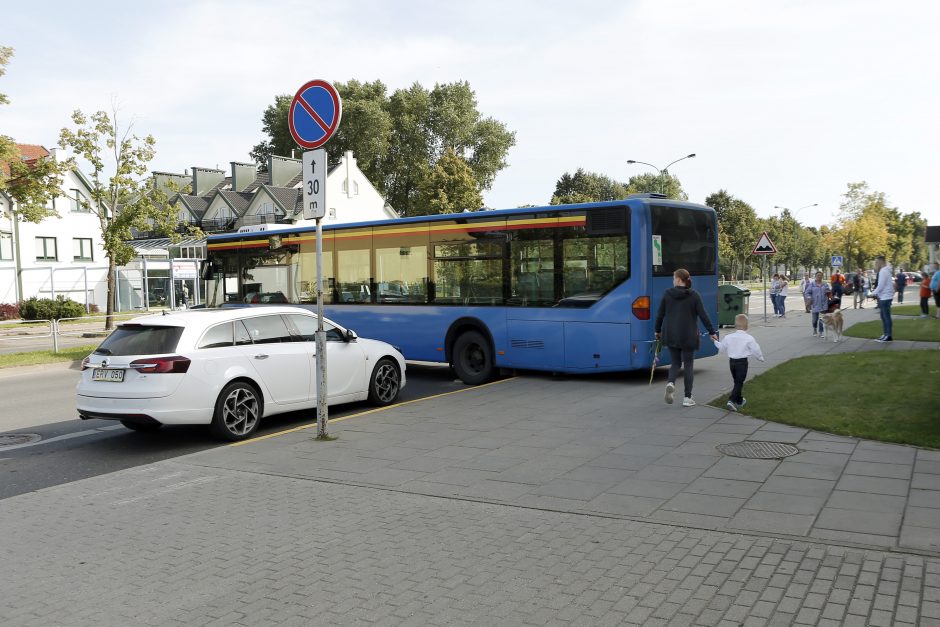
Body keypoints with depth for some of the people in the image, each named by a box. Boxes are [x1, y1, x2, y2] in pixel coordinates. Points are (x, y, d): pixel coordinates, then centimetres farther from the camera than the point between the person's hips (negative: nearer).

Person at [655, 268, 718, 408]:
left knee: (675, 362, 15)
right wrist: (712, 332, 2)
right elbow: (703, 315, -6)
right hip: (688, 336, -1)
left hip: (671, 335, 2)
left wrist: (657, 331, 16)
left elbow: (660, 314, 3)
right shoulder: (694, 295, -6)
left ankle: (671, 382, -16)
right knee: (688, 365, 7)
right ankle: (687, 398, 7)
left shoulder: (667, 294, -2)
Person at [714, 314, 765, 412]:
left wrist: (716, 341, 30)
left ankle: (739, 400, 33)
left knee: (737, 381, 20)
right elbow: (756, 351, -3)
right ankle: (731, 400, -17)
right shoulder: (749, 338, -11)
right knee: (739, 383, -2)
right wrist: (761, 358, 16)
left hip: (732, 361, 5)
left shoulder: (728, 337, -1)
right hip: (742, 362, -5)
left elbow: (722, 348, 12)